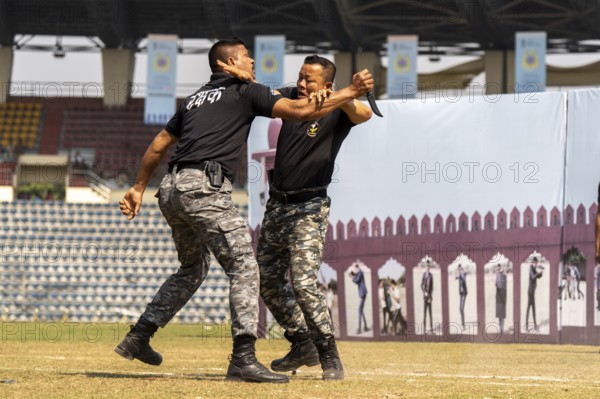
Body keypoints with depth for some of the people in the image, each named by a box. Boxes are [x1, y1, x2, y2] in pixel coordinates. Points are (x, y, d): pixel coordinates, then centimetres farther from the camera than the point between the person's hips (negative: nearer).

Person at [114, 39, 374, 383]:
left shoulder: (196, 99, 27)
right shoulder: (245, 92, 5)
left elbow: (158, 146, 29)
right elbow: (300, 110, -5)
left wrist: (139, 188, 37)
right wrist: (352, 92, 0)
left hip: (172, 190, 9)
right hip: (204, 187, -9)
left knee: (193, 268, 25)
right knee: (243, 265, -10)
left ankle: (138, 338, 25)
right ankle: (243, 358, -20)